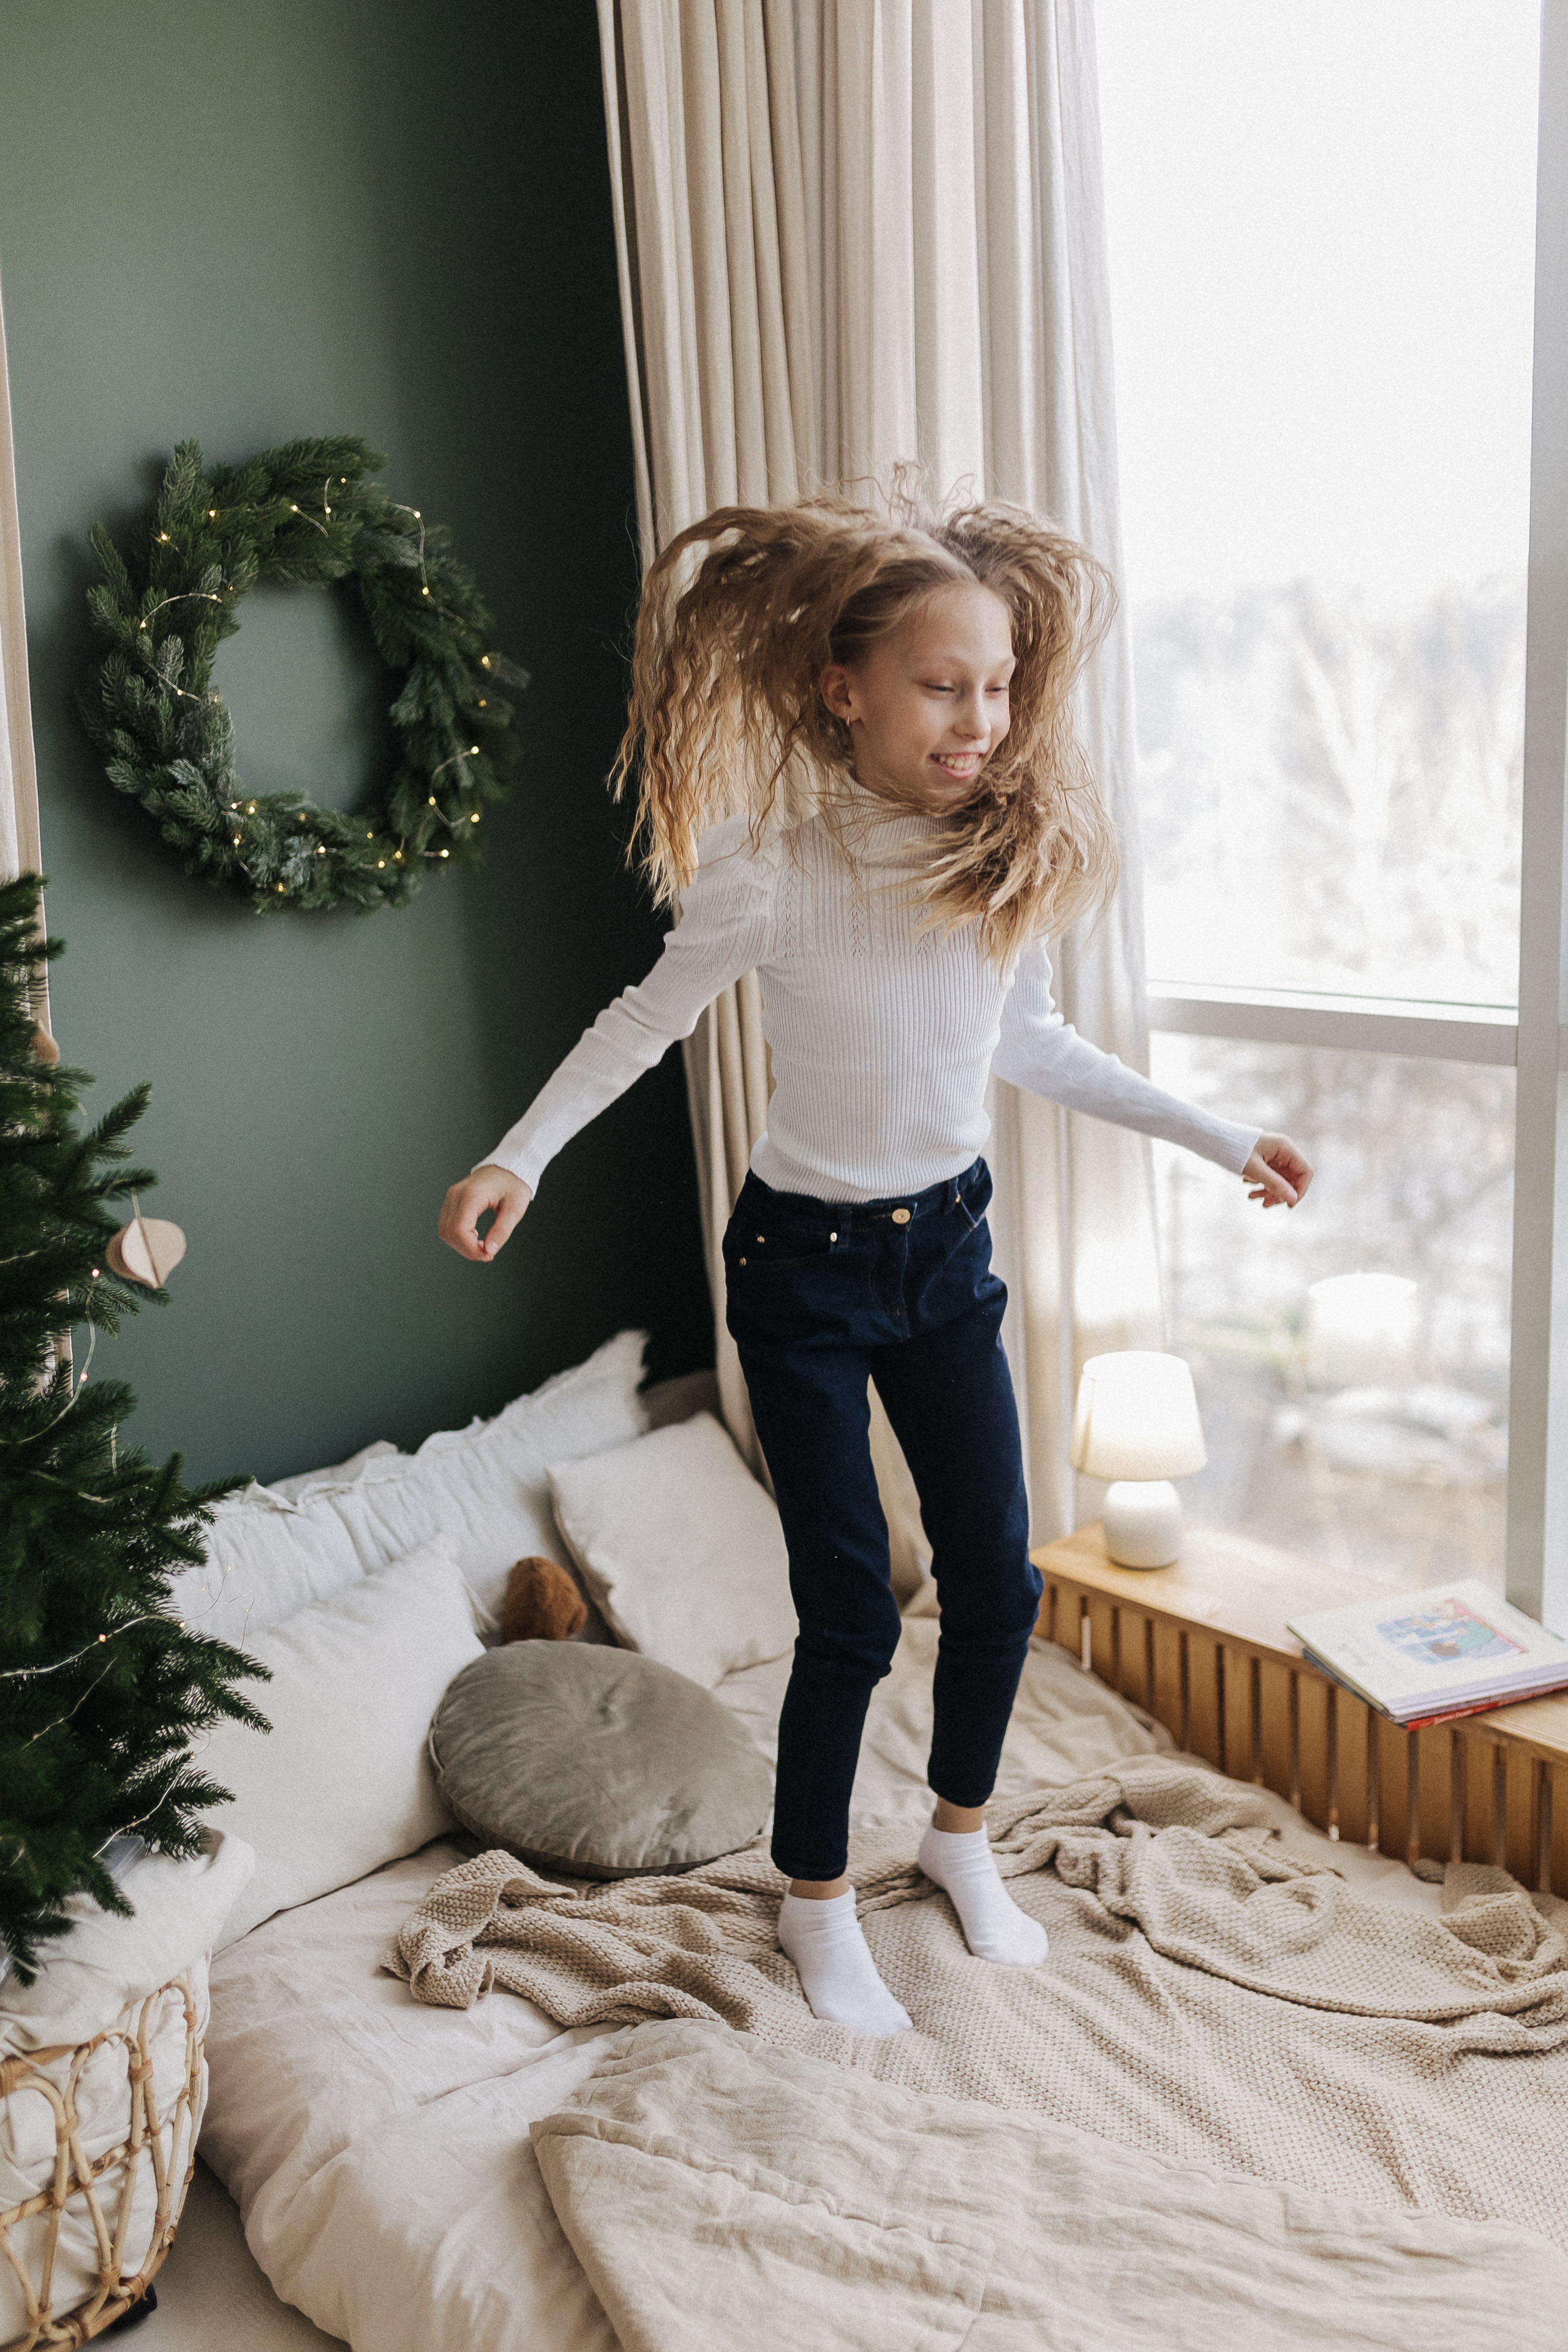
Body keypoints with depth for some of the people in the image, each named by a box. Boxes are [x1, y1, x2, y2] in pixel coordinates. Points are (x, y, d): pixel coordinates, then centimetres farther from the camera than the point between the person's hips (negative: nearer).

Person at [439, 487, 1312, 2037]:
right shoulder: (776, 867, -20)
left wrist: (1213, 1135, 11)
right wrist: (519, 1155, -13)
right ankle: (815, 1900, 24)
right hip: (807, 1265, -4)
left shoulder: (1012, 857, -6)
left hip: (947, 1244, 5)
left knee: (997, 1578, 11)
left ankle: (960, 1831, 38)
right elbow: (648, 1018, -4)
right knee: (850, 1614, 0)